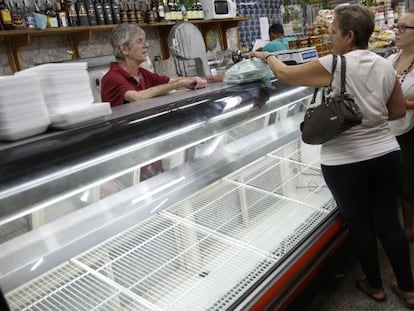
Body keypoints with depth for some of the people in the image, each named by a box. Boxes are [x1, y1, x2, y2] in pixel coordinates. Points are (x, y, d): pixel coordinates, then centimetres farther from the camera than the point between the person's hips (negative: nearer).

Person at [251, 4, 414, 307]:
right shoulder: (386, 66, 3)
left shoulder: (334, 65, -15)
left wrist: (267, 56, 13)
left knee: (360, 225, 14)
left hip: (346, 162, -5)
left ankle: (375, 285, 35)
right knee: (389, 221, 17)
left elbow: (285, 74, -4)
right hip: (387, 154, 6)